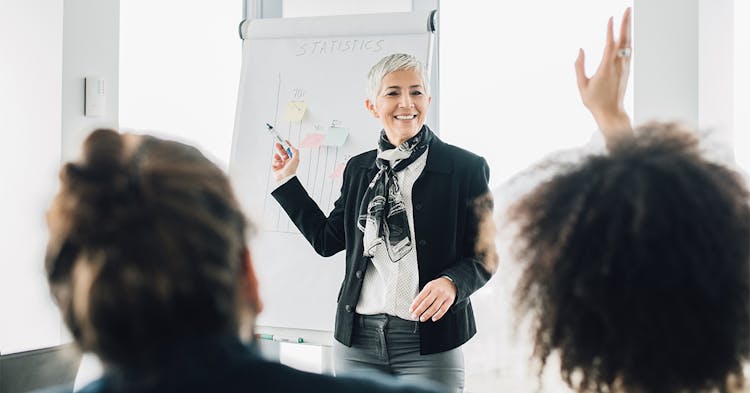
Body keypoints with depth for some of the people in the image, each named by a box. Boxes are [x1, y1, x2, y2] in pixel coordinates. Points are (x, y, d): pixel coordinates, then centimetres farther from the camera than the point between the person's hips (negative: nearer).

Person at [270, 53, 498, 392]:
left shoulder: (466, 167, -1)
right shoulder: (358, 168, 12)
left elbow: (485, 256, 0)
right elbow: (327, 240, 17)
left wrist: (452, 282, -20)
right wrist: (286, 180, 18)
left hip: (429, 343, -3)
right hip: (357, 340, 4)